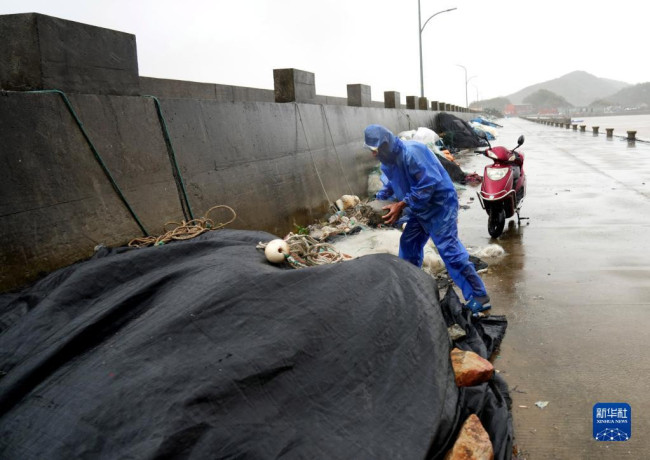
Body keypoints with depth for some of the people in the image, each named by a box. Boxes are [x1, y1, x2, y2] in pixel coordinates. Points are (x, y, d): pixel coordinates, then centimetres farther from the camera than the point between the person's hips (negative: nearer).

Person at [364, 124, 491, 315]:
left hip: (440, 205, -10)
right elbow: (393, 183, 17)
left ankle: (479, 298, -8)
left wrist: (401, 205, -29)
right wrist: (378, 200, -1)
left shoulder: (412, 152, -28)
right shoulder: (389, 159, 2)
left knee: (449, 249, -13)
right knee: (408, 246, 15)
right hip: (420, 209, 10)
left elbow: (428, 184, -32)